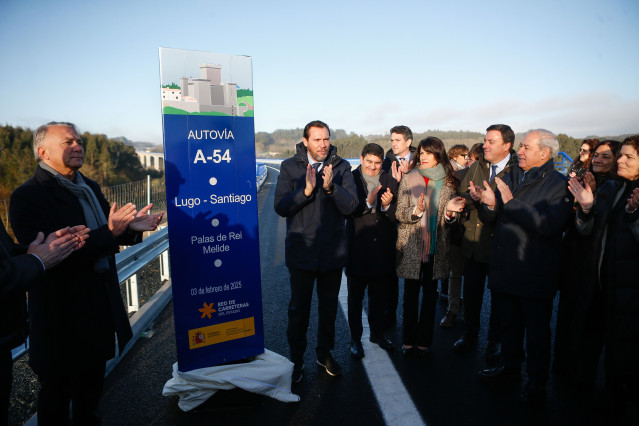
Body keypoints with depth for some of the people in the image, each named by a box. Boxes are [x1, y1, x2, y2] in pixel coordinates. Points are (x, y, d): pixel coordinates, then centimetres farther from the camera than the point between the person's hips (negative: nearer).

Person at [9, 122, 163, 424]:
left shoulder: (90, 188, 7)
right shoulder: (28, 196, -18)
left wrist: (131, 227, -7)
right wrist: (110, 232, -34)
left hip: (101, 305, 8)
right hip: (63, 313, -7)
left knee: (93, 379, 25)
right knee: (58, 391, 12)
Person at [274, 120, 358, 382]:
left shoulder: (341, 167, -1)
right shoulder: (290, 167, -4)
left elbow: (351, 206, -10)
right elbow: (280, 207, -11)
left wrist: (331, 187, -26)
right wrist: (306, 190, -25)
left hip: (333, 250, 2)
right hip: (301, 250, -1)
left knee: (329, 306, 17)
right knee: (299, 309, 8)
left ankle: (325, 353, 37)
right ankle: (296, 358, 28)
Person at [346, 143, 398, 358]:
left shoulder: (389, 182, 2)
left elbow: (396, 217, -1)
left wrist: (387, 206, -21)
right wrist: (368, 202, -31)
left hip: (382, 249, 3)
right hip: (357, 248, -3)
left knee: (379, 296, 18)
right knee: (355, 297, 10)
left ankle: (377, 332, 38)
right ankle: (355, 338, 26)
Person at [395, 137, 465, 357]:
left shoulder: (448, 182, 5)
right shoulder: (408, 180, 0)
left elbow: (449, 219, 8)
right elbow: (400, 214, -4)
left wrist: (449, 211, -14)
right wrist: (416, 211, -24)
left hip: (436, 247, 2)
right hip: (411, 246, -1)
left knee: (430, 294, 9)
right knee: (411, 294, 7)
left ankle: (424, 341, 23)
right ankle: (408, 340, 21)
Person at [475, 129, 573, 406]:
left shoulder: (559, 184, -10)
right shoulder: (510, 178, 9)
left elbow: (550, 224, -26)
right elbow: (489, 219, 7)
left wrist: (511, 202, -26)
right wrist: (490, 203, -15)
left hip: (536, 274, -5)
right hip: (505, 266, 6)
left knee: (537, 330, 8)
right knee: (509, 323, 20)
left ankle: (537, 383, 25)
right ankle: (510, 366, 39)